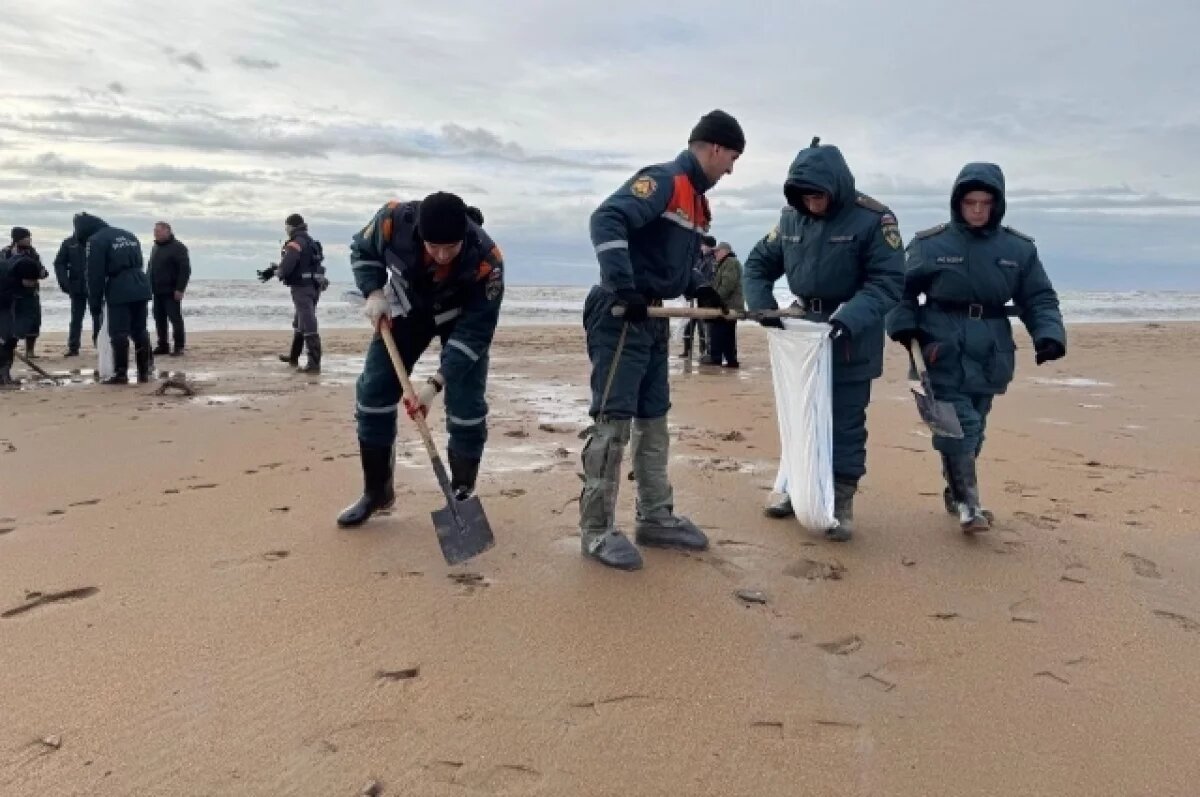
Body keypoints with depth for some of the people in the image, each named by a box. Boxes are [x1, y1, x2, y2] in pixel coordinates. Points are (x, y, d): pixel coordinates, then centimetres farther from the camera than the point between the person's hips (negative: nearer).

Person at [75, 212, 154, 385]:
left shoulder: (95, 241, -1)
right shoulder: (129, 235, 22)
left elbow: (95, 275, -5)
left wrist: (95, 304, 0)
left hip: (119, 291, -7)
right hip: (141, 288, 7)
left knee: (119, 334, -3)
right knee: (140, 331, 10)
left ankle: (121, 374, -4)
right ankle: (144, 372, 11)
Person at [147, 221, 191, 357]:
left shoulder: (177, 247, -9)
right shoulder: (155, 247, 17)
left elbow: (185, 269, -15)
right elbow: (150, 268, 24)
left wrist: (180, 289, -20)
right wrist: (147, 285, 16)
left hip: (171, 292, -8)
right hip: (157, 291, 8)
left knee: (175, 319, -4)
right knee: (159, 319, 9)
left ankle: (179, 347, 1)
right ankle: (162, 345, 15)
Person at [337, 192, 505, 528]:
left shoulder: (486, 260, -39)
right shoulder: (394, 220, -33)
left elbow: (475, 331, -31)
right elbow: (362, 251, -8)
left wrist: (435, 383, -35)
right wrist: (374, 293, -24)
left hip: (463, 317, -2)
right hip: (406, 309, 3)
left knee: (466, 405, -13)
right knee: (373, 392, -1)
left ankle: (463, 494, 6)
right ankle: (376, 491, 13)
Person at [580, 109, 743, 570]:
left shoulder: (696, 200, 17)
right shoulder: (661, 180, -13)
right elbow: (606, 220, -27)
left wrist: (700, 290, 9)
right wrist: (623, 287, -32)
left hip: (654, 320, 10)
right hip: (621, 318, -10)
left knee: (653, 421, 14)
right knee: (613, 422, -7)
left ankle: (655, 519, 25)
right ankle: (596, 530, 1)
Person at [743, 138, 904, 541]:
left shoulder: (874, 220, -15)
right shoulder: (791, 217, 1)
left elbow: (888, 282, -18)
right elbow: (759, 263, 10)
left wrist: (850, 318, -32)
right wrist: (762, 305, -8)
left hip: (851, 340, -5)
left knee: (845, 424, 1)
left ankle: (841, 502, 12)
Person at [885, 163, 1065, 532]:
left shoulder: (1019, 248, 4)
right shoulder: (929, 244, -2)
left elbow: (1039, 298, 8)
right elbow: (903, 290, 4)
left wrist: (1049, 335, -9)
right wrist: (904, 326, -11)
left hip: (990, 354, 3)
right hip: (943, 350, -3)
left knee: (973, 427, 12)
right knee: (957, 425, -10)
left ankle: (955, 492, 28)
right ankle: (968, 504, -4)